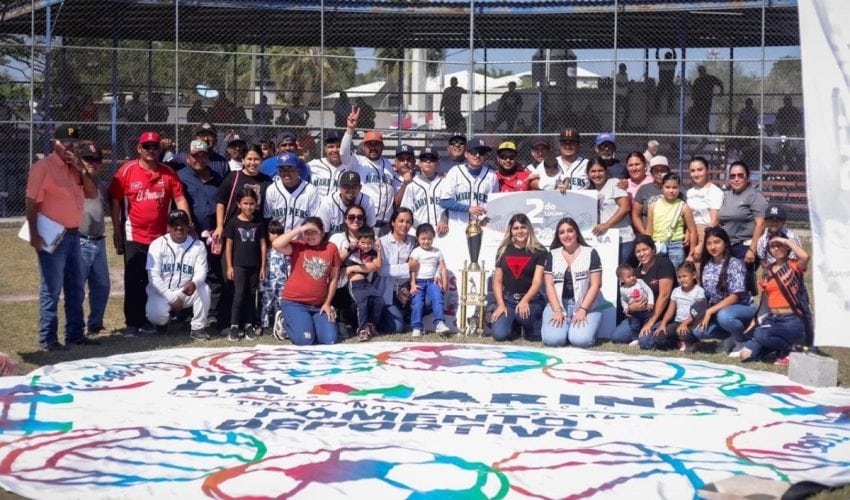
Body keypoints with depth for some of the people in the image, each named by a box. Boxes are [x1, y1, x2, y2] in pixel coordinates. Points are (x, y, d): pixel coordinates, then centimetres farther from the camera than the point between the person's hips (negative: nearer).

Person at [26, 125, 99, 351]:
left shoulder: (77, 168, 12)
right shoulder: (43, 167, -10)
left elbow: (92, 194, 5)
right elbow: (32, 203, -14)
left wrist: (81, 169, -7)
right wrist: (34, 235, -20)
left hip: (74, 235, 8)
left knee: (75, 287, 12)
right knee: (52, 289, -6)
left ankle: (75, 334, 21)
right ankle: (47, 339, -1)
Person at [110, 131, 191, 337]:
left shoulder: (168, 173, 2)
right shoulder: (127, 171, -5)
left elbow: (179, 198, 2)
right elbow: (116, 202, -2)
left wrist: (188, 222, -12)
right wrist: (117, 232, -5)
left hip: (161, 237, 3)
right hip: (134, 237, -3)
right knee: (133, 281, 0)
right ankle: (132, 323, 6)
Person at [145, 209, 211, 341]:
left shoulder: (197, 246, -1)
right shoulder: (158, 244, -7)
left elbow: (201, 271, -9)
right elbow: (153, 276, -12)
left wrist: (194, 283, -35)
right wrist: (172, 298, -19)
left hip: (186, 292, 2)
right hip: (161, 293, -2)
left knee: (204, 289, -28)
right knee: (155, 315, -31)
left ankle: (198, 328, -12)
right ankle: (163, 320, 9)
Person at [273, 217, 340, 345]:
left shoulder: (331, 248, 2)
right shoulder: (297, 246, -5)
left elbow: (333, 278, 7)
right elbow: (276, 245, -25)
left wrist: (327, 303, 3)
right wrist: (298, 230, -20)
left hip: (319, 305, 3)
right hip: (294, 302, -3)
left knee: (329, 340, -10)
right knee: (304, 340, -19)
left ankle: (310, 322, 22)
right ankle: (288, 321, 15)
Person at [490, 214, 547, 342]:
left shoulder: (539, 251, -1)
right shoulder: (503, 251, 9)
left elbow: (537, 281, -9)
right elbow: (497, 281, 8)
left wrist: (525, 301, -25)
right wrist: (500, 304, -7)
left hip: (531, 300, -2)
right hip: (508, 300, 2)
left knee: (523, 314, -38)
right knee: (499, 334, -22)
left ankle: (535, 328, -2)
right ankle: (515, 325, 13)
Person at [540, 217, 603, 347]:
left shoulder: (590, 253, 2)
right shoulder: (552, 255, 9)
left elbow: (595, 285, -3)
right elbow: (549, 285, 3)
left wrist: (582, 310, -13)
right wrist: (557, 310, -11)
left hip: (586, 306, -1)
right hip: (558, 305, 2)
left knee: (581, 340, -28)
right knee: (552, 339, -25)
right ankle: (562, 325, 10)